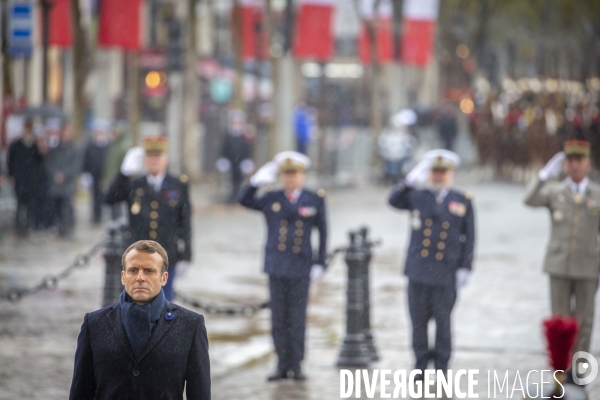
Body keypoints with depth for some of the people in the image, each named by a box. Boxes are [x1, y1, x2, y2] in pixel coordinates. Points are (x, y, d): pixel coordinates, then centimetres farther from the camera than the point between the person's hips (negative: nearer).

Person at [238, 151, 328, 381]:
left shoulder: (315, 200, 3)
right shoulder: (271, 200, 8)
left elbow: (323, 234, 5)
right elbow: (244, 200, 7)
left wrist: (320, 263, 0)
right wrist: (257, 181, -7)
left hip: (301, 268, -2)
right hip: (277, 267, 2)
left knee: (297, 318, 0)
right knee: (279, 318, 4)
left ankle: (296, 366, 7)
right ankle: (282, 365, 10)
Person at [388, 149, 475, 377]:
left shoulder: (463, 202, 6)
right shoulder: (417, 196, 8)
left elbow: (469, 238, 5)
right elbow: (394, 201, -8)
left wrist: (465, 268, -1)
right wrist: (409, 182, -22)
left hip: (446, 273, -1)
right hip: (418, 271, 1)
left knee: (443, 322, 1)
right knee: (418, 321, 5)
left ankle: (442, 367, 11)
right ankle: (421, 365, 15)